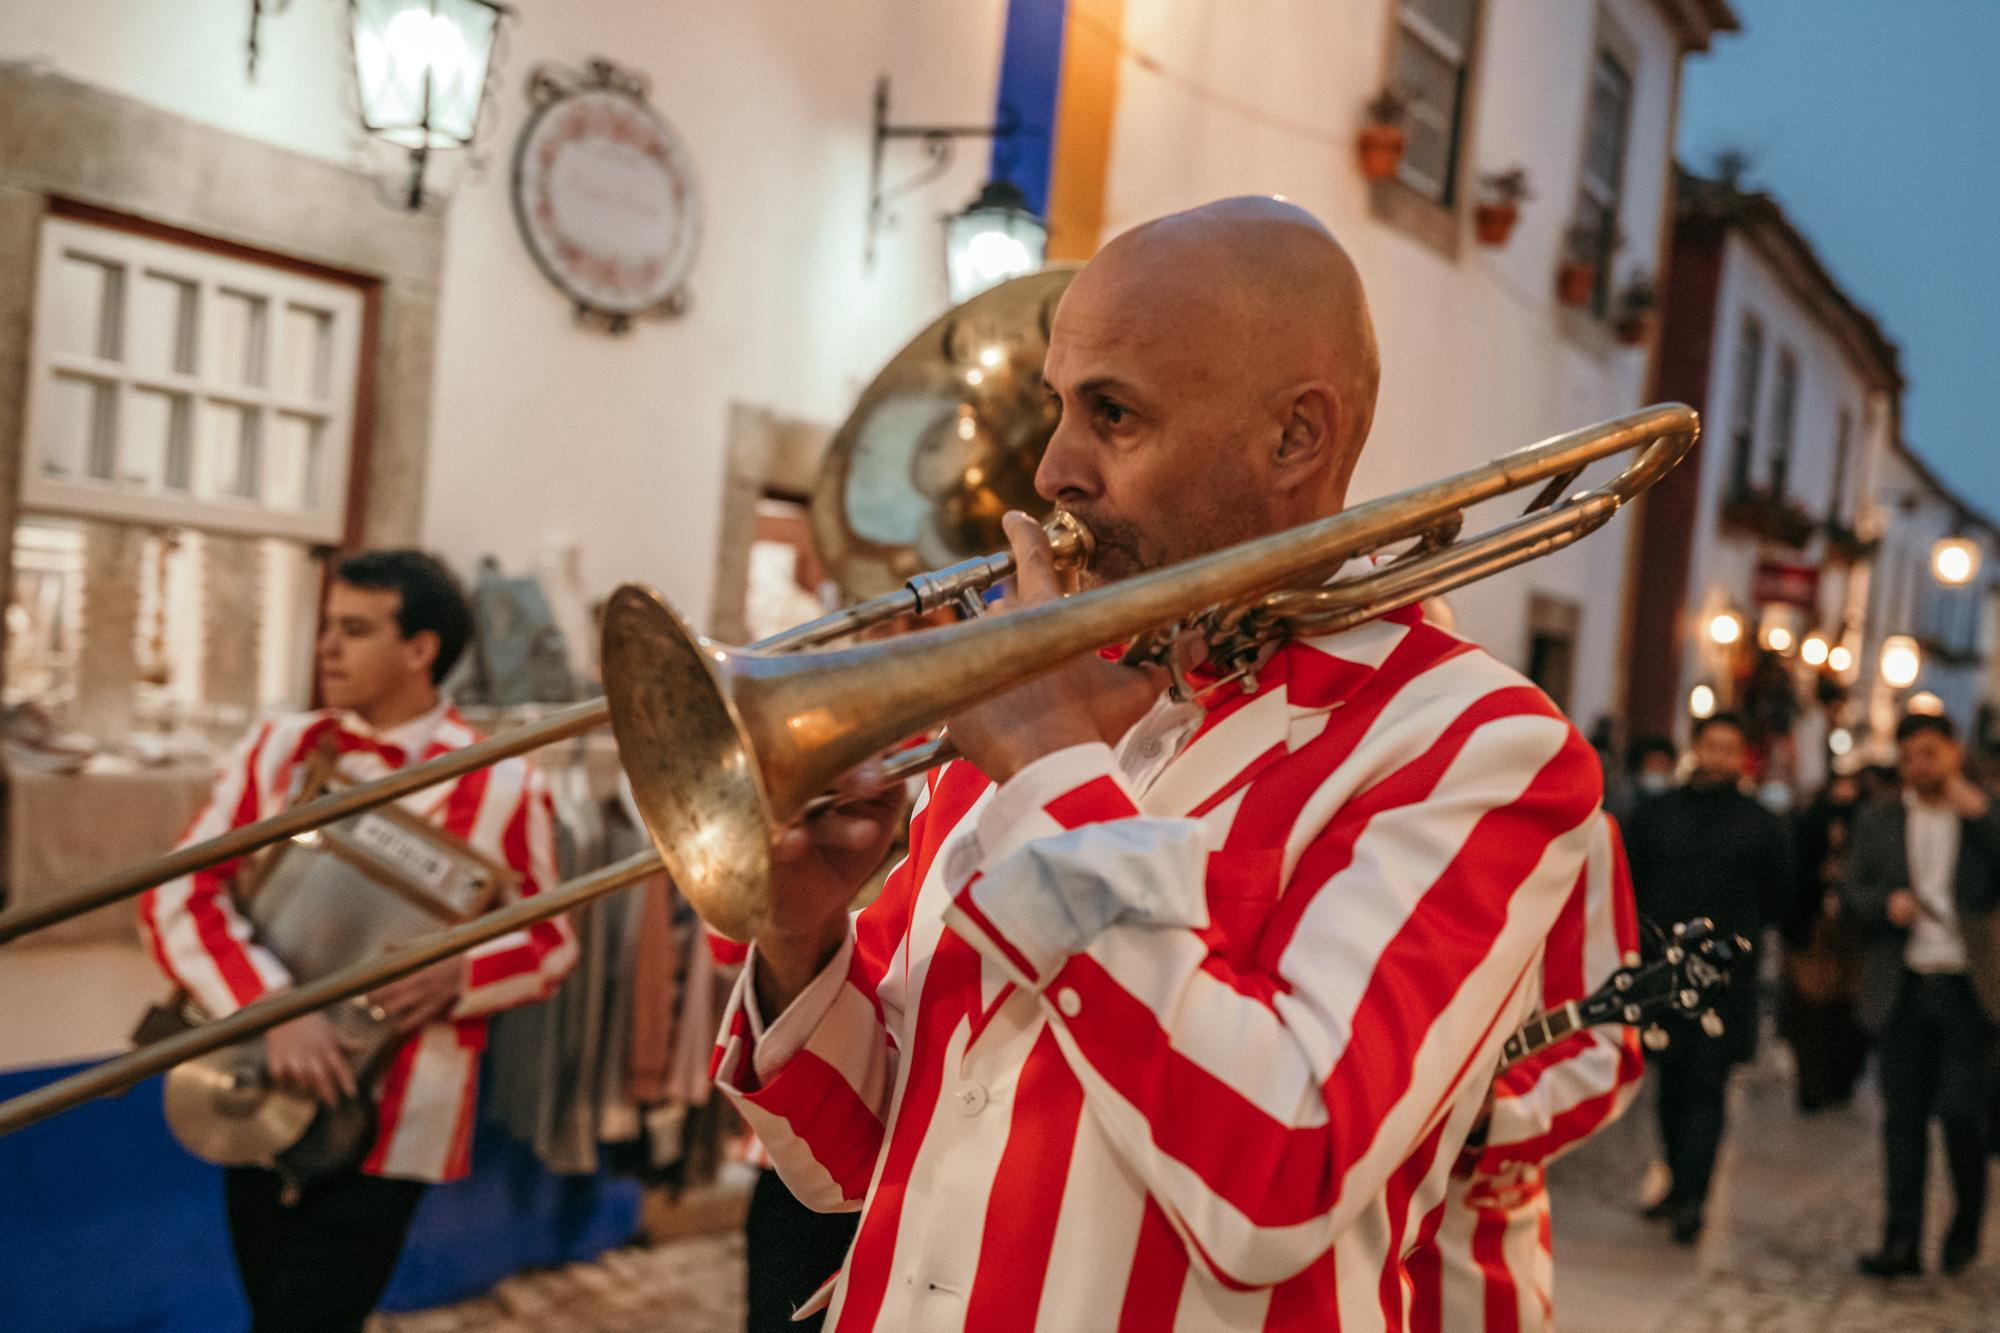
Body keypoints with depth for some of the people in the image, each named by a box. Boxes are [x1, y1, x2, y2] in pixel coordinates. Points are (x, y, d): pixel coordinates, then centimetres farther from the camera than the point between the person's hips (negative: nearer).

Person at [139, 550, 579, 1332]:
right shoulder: (279, 750, 2)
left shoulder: (500, 787, -6)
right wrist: (277, 1008, -23)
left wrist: (458, 975, -19)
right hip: (263, 1105, 4)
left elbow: (550, 944, 3)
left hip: (386, 1128, -4)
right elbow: (179, 896, -7)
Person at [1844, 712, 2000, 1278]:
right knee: (1903, 1117, 3)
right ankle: (1901, 1241, 6)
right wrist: (1885, 904, -12)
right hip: (1903, 990, 2)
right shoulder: (1878, 822, 12)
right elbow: (1851, 894, 9)